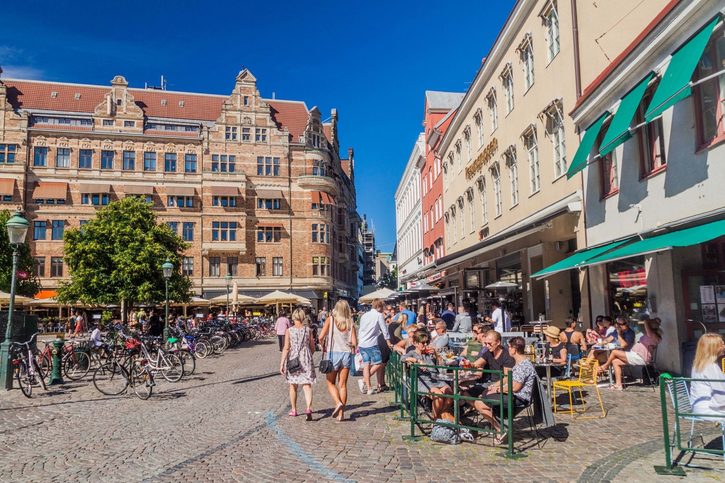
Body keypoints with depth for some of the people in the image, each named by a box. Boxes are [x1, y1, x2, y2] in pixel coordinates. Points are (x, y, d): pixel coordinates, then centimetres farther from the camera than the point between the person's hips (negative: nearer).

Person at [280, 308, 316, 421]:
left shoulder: (289, 331, -6)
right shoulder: (308, 330, 0)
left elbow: (286, 348, -9)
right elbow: (313, 348, 6)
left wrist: (282, 364, -6)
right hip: (306, 360, 0)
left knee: (293, 386, 16)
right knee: (307, 386, 0)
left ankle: (294, 410, 28)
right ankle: (309, 408, -20)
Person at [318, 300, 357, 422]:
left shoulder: (330, 320, -4)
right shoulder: (350, 323, 0)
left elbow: (321, 337, -11)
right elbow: (354, 342, -4)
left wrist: (323, 347, 7)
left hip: (333, 353, -2)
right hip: (347, 354, 2)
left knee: (330, 383, 13)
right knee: (343, 385, 10)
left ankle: (338, 403, -10)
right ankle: (341, 413, 10)